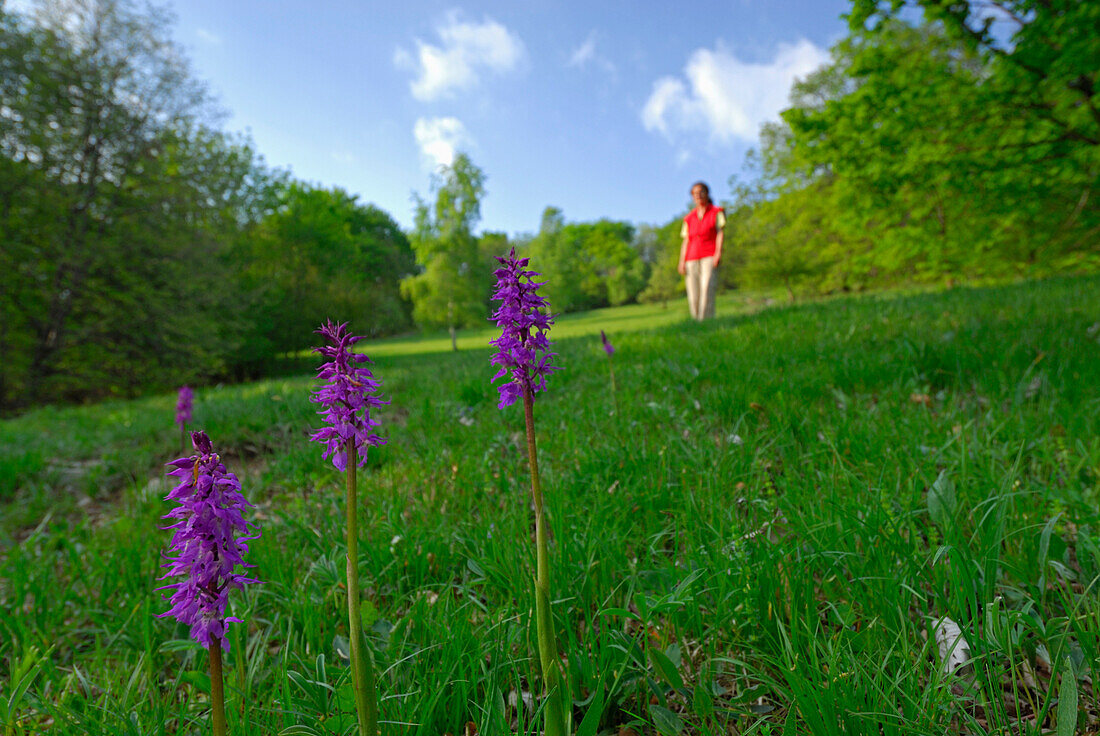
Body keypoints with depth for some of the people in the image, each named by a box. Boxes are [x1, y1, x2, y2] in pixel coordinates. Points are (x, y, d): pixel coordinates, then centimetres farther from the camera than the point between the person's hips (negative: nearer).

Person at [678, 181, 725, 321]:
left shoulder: (716, 212, 11)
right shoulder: (689, 218, 19)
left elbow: (720, 233, 1)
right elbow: (685, 242, 15)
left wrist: (718, 252, -15)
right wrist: (682, 262, 4)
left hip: (709, 258, -3)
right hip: (692, 259, 3)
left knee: (707, 290, -22)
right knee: (693, 297, -6)